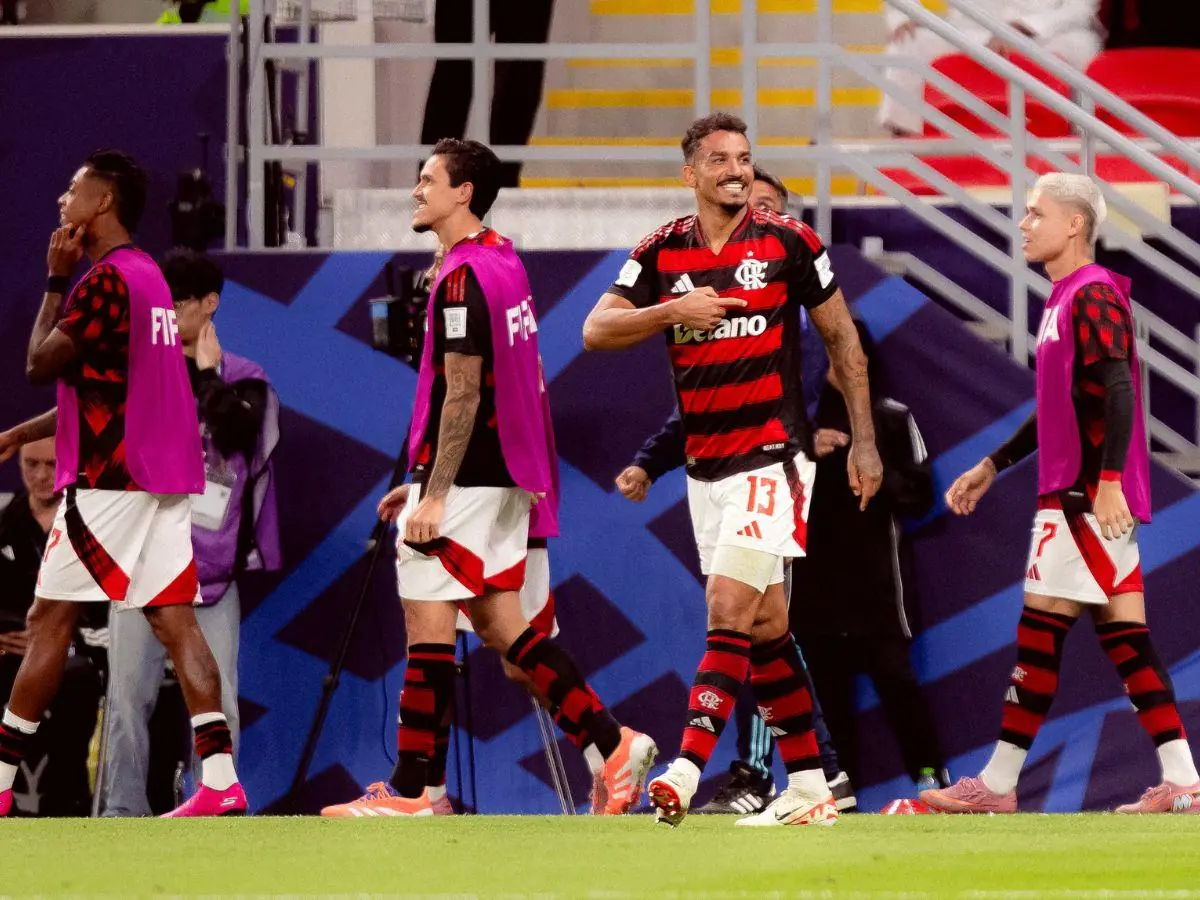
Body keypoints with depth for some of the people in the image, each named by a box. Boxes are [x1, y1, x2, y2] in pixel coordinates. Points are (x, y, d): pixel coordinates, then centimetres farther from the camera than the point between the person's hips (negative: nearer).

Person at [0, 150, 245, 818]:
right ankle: (221, 781, -11)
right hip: (164, 478, 9)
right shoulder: (149, 276, 19)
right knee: (176, 619, 0)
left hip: (108, 481, -9)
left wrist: (56, 282, 0)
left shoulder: (106, 279, -12)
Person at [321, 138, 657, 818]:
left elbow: (462, 394, -19)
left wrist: (434, 494, -20)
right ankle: (612, 744, 5)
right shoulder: (505, 262, 15)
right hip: (505, 478, 10)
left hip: (465, 480, -10)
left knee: (428, 623, -4)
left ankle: (410, 789, -2)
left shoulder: (463, 276, -15)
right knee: (500, 623, 11)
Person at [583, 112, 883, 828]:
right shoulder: (662, 253, 6)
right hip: (706, 466, 5)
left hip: (773, 457, -5)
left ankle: (687, 770, -24)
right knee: (766, 625, 8)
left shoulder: (789, 243, -2)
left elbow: (842, 338, 7)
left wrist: (864, 441, 6)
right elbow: (596, 332, -1)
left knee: (729, 610, -16)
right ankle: (809, 789, 14)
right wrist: (672, 311, -16)